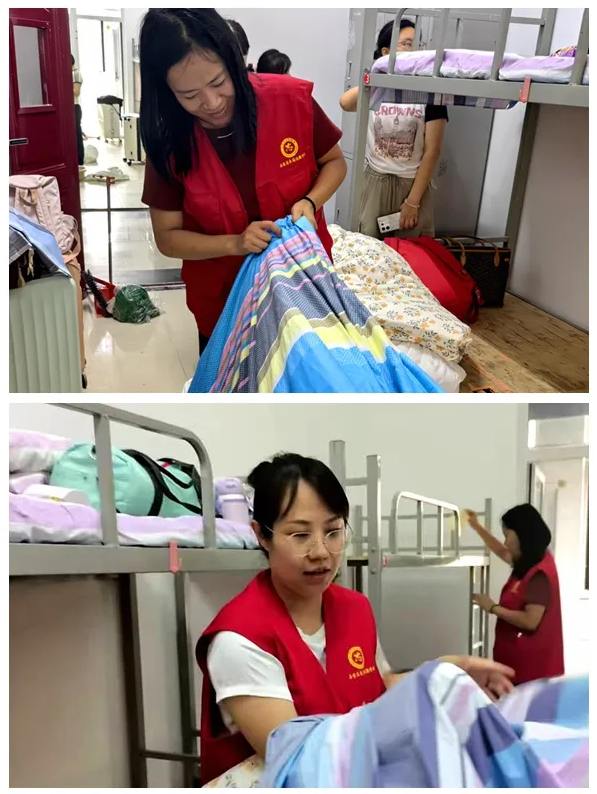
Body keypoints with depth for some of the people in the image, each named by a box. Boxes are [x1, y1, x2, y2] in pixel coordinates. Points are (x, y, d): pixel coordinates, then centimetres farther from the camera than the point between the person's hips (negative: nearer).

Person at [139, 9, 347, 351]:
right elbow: (168, 238, -10)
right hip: (223, 298, 0)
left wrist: (310, 202, -21)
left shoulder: (292, 99, -18)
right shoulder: (170, 141, -16)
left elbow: (335, 162, 0)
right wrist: (235, 243, -26)